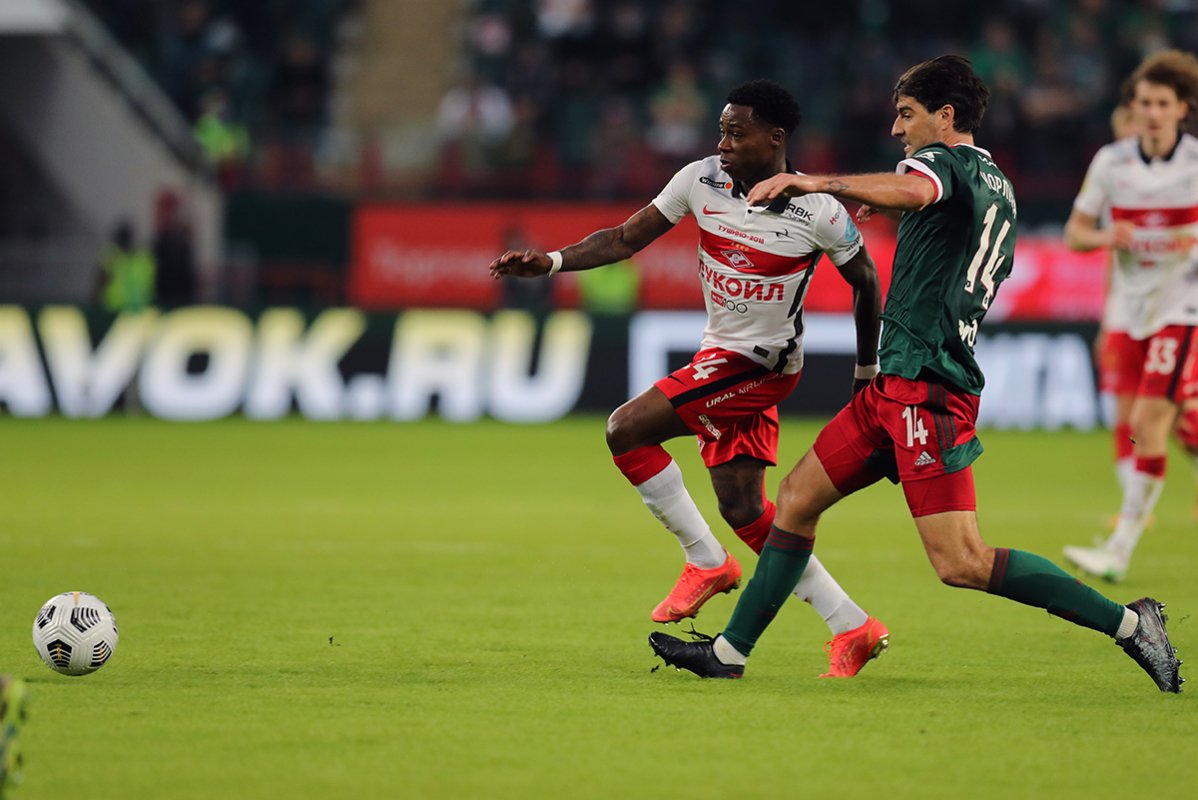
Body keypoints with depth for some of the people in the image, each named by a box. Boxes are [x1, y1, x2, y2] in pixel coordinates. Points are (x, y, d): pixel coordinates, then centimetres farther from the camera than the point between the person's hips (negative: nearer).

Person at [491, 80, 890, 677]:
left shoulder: (818, 213, -15)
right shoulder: (702, 180, -3)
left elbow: (865, 282, 0)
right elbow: (627, 238, 1)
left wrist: (867, 370, 8)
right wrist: (550, 263, -12)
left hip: (759, 362, -7)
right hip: (722, 356, 7)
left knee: (627, 430, -17)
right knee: (744, 510, 5)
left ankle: (707, 562, -3)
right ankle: (852, 629, 11)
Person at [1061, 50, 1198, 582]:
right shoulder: (1111, 162, 0)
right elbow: (1075, 234, 6)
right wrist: (1107, 237, -16)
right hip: (1129, 306, 4)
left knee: (1150, 420, -13)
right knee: (1130, 423, 5)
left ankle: (1119, 552, -14)